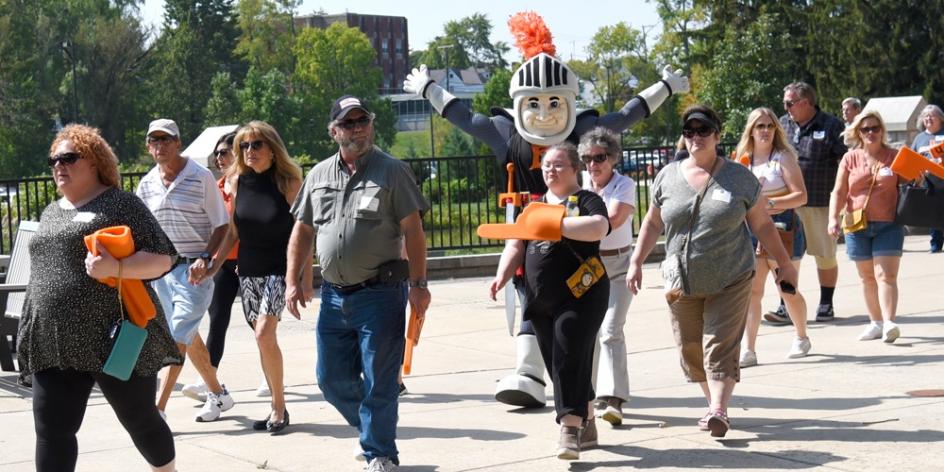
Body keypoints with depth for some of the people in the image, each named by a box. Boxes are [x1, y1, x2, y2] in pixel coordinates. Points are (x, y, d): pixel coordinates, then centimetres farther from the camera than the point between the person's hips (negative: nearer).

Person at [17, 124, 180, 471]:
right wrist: (31, 330, 23)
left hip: (117, 338, -6)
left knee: (140, 419, 9)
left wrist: (115, 267, -25)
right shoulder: (50, 213, 18)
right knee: (52, 432, -1)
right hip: (55, 345, 6)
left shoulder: (119, 203, -3)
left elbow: (162, 259, -9)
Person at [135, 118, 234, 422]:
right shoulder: (146, 184, 8)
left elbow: (221, 225, -6)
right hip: (161, 269, 6)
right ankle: (218, 395, 30)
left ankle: (158, 410, -12)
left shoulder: (201, 177, -7)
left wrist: (205, 259, -19)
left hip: (194, 270, -6)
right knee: (188, 338, 14)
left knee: (178, 337, -12)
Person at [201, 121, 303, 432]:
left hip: (280, 269, -5)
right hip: (248, 271, 5)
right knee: (264, 339, 6)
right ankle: (278, 408, 16)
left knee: (264, 334, -17)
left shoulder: (288, 182, -8)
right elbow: (234, 232, 12)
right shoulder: (238, 181, 3)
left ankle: (279, 407, -4)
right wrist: (213, 265, 6)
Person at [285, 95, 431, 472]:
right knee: (332, 379, 11)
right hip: (333, 295, 5)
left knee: (377, 381, -2)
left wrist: (418, 284, -11)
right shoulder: (319, 175, 11)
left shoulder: (392, 171, -3)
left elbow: (413, 230, -6)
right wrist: (293, 281, 8)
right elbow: (302, 230, 16)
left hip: (380, 293, -5)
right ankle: (371, 429, 34)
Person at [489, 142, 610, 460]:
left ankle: (570, 429, -11)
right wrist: (502, 276, 1)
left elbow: (599, 228, -22)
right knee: (555, 363, 9)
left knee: (569, 359, -13)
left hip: (580, 296, -7)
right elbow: (516, 246, 18)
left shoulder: (586, 201, -1)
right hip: (540, 301, 7)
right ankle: (586, 426, 23)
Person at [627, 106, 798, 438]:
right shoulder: (668, 177, 6)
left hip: (730, 282, -3)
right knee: (690, 349, 6)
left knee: (720, 346, -11)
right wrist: (636, 262, 9)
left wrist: (785, 264, 10)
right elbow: (652, 223, 15)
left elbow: (762, 226, 7)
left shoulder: (739, 178, 1)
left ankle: (719, 410, -14)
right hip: (682, 284, 3)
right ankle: (712, 403, 22)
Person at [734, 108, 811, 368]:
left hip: (782, 227, -3)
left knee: (788, 290, 7)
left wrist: (771, 203, -22)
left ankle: (801, 337, 30)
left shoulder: (783, 158, -3)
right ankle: (748, 350, -9)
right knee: (751, 290, -7)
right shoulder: (743, 160, 11)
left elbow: (801, 195, -10)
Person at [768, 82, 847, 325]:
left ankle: (826, 304, 22)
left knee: (825, 255, 8)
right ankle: (786, 307, 8)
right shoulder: (782, 124, 10)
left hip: (821, 203, -3)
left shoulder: (831, 126, -3)